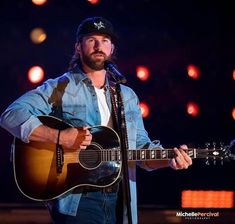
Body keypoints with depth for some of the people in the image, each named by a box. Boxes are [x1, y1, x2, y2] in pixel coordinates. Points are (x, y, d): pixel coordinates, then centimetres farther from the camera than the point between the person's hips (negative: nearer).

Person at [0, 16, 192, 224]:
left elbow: (141, 149, 16)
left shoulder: (127, 96, 17)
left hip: (119, 201, 5)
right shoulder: (60, 88, -1)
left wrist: (169, 159, -4)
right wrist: (58, 136, -21)